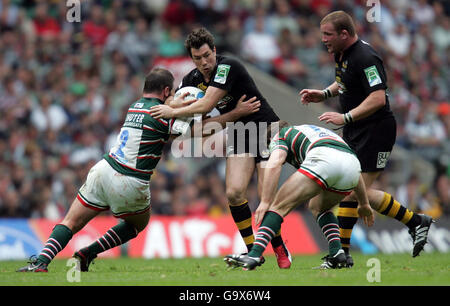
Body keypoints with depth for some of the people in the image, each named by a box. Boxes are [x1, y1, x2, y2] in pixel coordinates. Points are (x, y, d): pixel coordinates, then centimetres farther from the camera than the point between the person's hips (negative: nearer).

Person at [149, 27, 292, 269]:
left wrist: (173, 112, -17)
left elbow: (206, 105, -28)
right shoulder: (191, 79, 0)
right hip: (238, 134, 6)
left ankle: (280, 250, 7)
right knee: (234, 192, -13)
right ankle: (252, 251, -1)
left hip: (265, 129, -6)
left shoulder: (228, 67, -24)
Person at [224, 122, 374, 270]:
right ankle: (337, 253, 13)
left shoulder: (280, 136, 26)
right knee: (318, 207, 31)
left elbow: (274, 163, 2)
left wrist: (265, 202, -2)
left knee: (279, 206, 3)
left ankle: (254, 255, -13)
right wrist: (364, 204, 44)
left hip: (323, 160, -6)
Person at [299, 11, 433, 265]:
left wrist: (345, 117, -32)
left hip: (376, 130, -10)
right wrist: (324, 94, 10)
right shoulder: (342, 53, 8)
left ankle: (416, 222, 5)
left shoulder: (365, 58, -22)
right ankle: (343, 252, 8)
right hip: (355, 132, 10)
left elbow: (378, 98, -29)